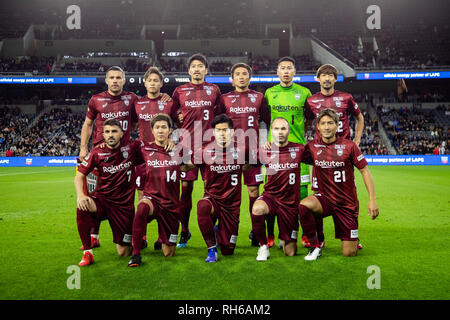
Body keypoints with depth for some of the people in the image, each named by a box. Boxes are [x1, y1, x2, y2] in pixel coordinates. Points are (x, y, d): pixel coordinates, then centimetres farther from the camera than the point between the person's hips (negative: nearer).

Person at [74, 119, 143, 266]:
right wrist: (80, 195, -23)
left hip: (124, 204, 0)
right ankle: (87, 252, -18)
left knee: (124, 253, 1)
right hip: (102, 199, 1)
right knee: (82, 207, -35)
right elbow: (79, 176, -5)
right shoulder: (97, 152, -6)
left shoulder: (131, 147, -7)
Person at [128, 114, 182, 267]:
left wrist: (176, 168, 5)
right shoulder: (145, 149, 0)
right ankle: (136, 254, -27)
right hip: (151, 197, -1)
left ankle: (163, 240, 44)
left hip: (171, 203, 1)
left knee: (168, 253, 6)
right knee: (142, 208, -41)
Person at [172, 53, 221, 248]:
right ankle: (184, 231, 13)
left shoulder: (214, 90, 10)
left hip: (209, 145, 0)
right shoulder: (180, 91, 10)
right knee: (186, 186, 0)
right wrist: (178, 117, 2)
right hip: (187, 145, 0)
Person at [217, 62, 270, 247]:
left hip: (252, 150, 0)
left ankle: (256, 231, 11)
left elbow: (268, 121, 17)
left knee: (253, 189, 2)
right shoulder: (224, 98, 8)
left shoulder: (259, 97, 10)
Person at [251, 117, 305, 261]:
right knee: (257, 209, -38)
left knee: (290, 252, 3)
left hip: (290, 202, 1)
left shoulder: (299, 149, -3)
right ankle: (263, 247, -14)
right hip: (270, 196, 0)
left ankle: (284, 240, 42)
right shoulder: (264, 151, -3)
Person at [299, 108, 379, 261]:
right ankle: (314, 247, -12)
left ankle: (353, 241, 36)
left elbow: (364, 171, -4)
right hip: (325, 198, 1)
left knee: (349, 253, -3)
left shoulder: (348, 146, -10)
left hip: (347, 203, -1)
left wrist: (372, 199, -11)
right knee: (304, 205, -34)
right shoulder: (312, 147, -4)